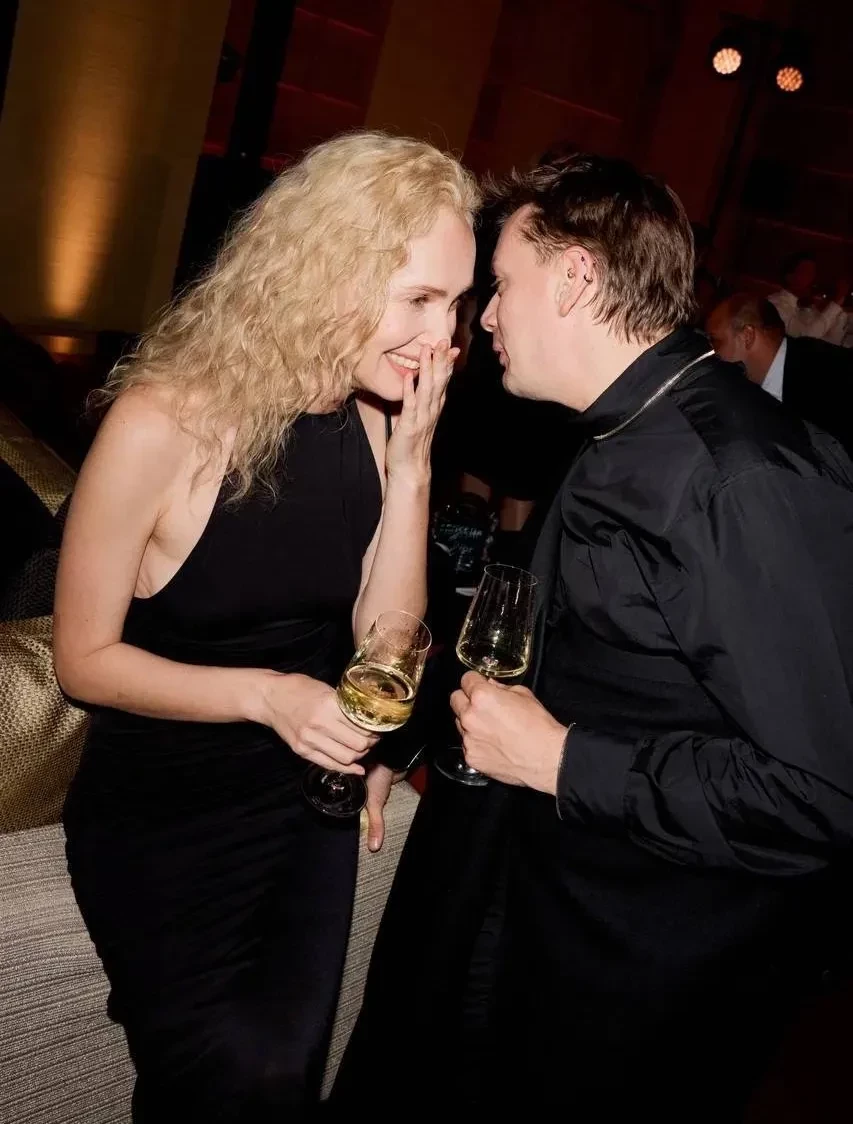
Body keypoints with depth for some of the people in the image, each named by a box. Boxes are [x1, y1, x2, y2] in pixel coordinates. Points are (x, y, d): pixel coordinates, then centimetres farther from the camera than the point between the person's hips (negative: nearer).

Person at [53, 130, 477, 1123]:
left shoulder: (371, 419, -7)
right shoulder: (165, 422, -24)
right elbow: (85, 658, -15)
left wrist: (410, 459, -18)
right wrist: (262, 693, -29)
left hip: (309, 805, 5)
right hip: (160, 827, -5)